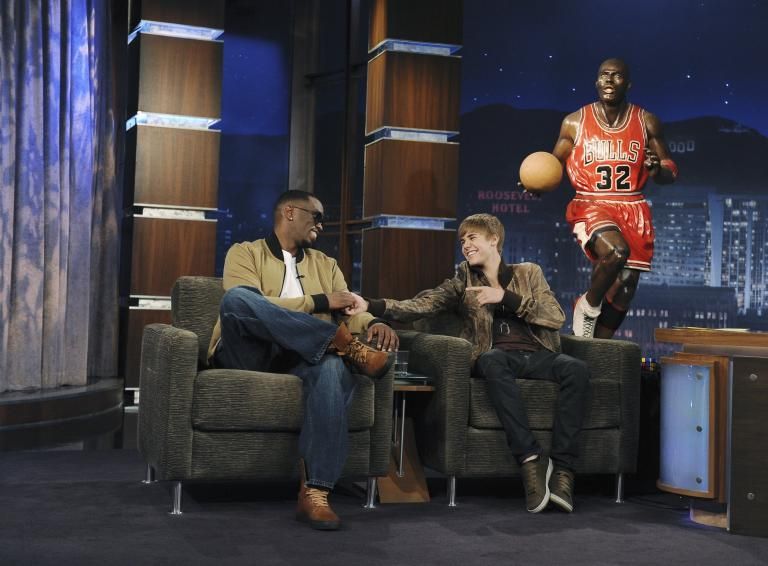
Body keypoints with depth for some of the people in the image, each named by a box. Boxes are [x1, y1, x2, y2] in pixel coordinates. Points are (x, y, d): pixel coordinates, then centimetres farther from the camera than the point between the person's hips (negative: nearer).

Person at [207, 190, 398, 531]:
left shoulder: (326, 264, 26)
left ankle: (314, 492, -40)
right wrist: (320, 302, -10)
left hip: (301, 357, 3)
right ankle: (347, 346, -30)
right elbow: (245, 304, -9)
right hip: (249, 354, -3)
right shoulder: (245, 253, 11)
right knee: (236, 296, -34)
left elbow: (350, 310, 14)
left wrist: (371, 323, -12)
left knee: (334, 367, -35)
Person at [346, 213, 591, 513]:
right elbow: (420, 305, 3)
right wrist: (372, 305, -13)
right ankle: (531, 459, -39)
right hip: (498, 356, -1)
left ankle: (562, 467, -32)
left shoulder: (528, 272, 20)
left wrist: (505, 297, -5)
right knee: (492, 359, -37)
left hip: (538, 355, 1)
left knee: (576, 368, -31)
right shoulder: (463, 281, 19)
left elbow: (556, 317, 5)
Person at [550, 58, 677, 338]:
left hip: (633, 210, 3)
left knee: (623, 292, 5)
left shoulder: (647, 123, 5)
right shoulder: (574, 122, 2)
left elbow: (669, 172, 9)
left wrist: (658, 168, -15)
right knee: (616, 251, -34)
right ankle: (589, 305, -6)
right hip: (590, 206, -3)